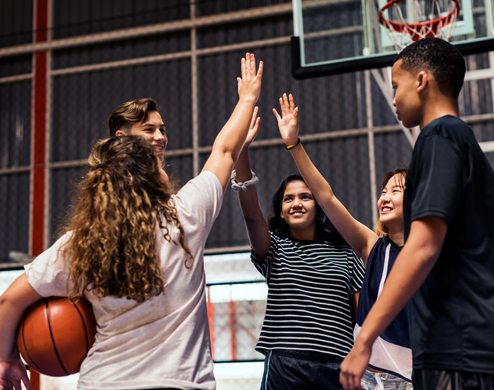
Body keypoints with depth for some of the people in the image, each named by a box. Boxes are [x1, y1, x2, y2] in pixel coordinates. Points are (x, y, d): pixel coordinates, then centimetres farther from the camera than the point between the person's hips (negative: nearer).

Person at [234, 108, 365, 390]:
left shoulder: (344, 254, 14)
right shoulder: (275, 249, 10)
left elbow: (363, 310, 13)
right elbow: (251, 212, -6)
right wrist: (242, 149, -17)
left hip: (336, 366, 1)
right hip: (284, 365, -1)